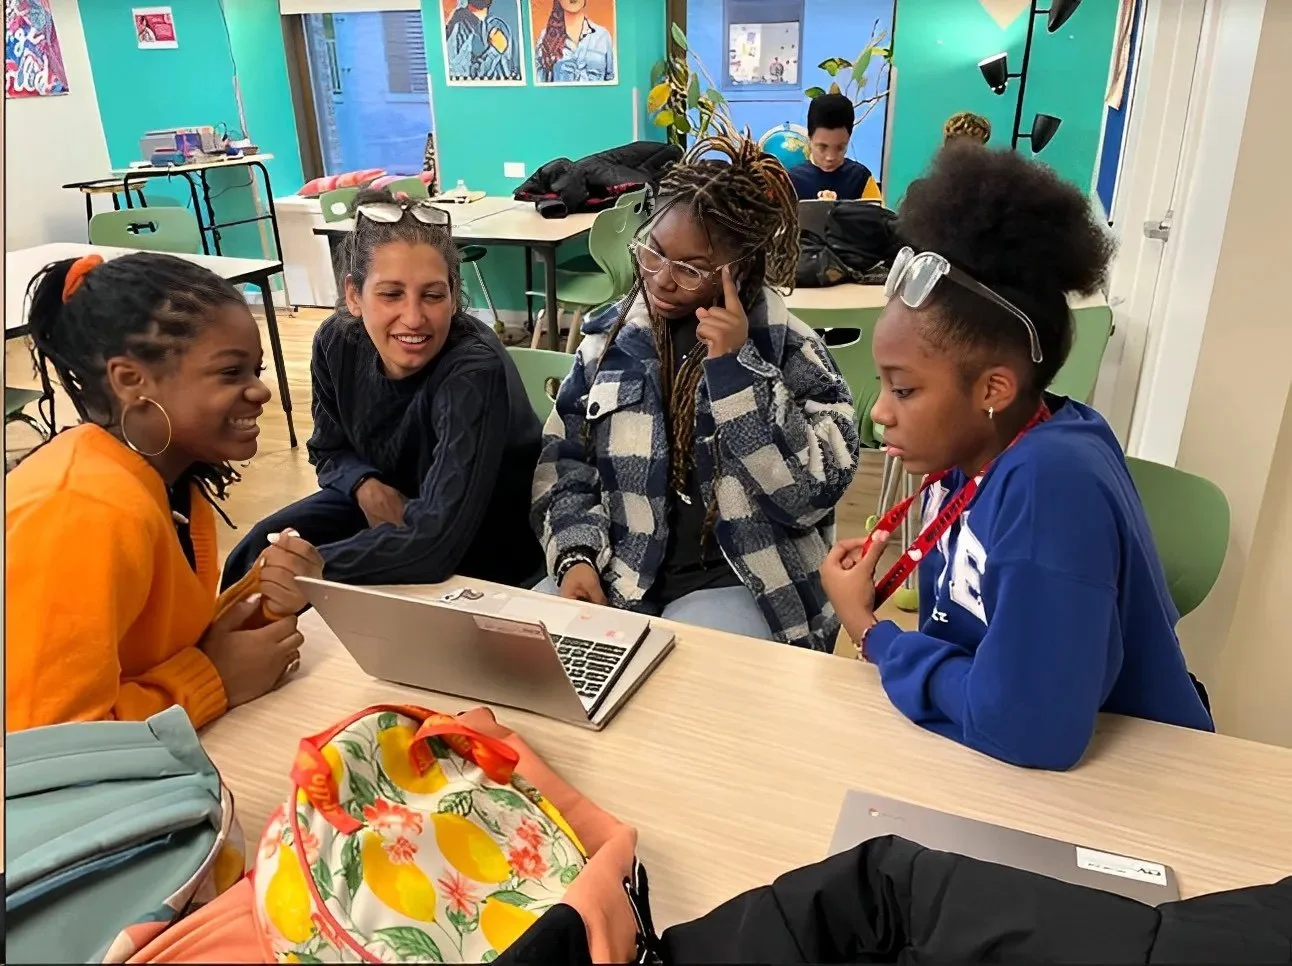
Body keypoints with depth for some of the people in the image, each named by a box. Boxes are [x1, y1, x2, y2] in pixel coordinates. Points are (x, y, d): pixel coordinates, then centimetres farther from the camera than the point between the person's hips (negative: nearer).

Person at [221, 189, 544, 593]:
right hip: (386, 501, 6)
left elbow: (435, 544, -43)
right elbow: (329, 450, 5)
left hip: (488, 545, -6)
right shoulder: (337, 341, -15)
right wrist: (366, 486, -19)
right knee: (256, 558, -6)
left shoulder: (476, 371, -35)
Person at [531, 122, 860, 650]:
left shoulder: (789, 350, -5)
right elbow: (563, 466, 8)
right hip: (615, 573, 4)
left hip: (734, 581, -3)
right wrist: (576, 555, -10)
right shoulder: (609, 337, 6)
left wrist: (735, 366, -19)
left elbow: (809, 494, -15)